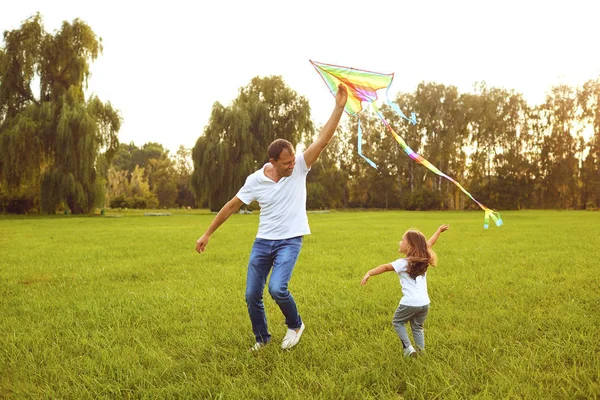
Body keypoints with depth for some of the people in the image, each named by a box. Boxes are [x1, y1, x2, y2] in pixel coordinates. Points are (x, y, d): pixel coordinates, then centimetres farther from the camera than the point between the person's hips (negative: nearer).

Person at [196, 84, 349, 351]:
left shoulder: (300, 168, -11)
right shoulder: (256, 180, -8)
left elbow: (323, 139, -20)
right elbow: (232, 206, 2)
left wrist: (339, 106, -29)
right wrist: (207, 234, 5)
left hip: (290, 241, -3)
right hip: (263, 242, 3)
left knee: (277, 288, -22)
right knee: (252, 295, 5)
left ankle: (295, 325, 8)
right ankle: (262, 338, 30)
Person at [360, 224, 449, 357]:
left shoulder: (403, 263, -11)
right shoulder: (423, 259, 8)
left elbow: (385, 267, -23)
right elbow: (429, 243, 23)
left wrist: (369, 273, -34)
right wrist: (439, 230, 38)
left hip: (410, 303, -6)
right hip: (424, 303, 6)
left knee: (397, 322, 18)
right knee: (417, 327, 25)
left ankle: (408, 348, 9)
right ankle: (421, 350, 21)